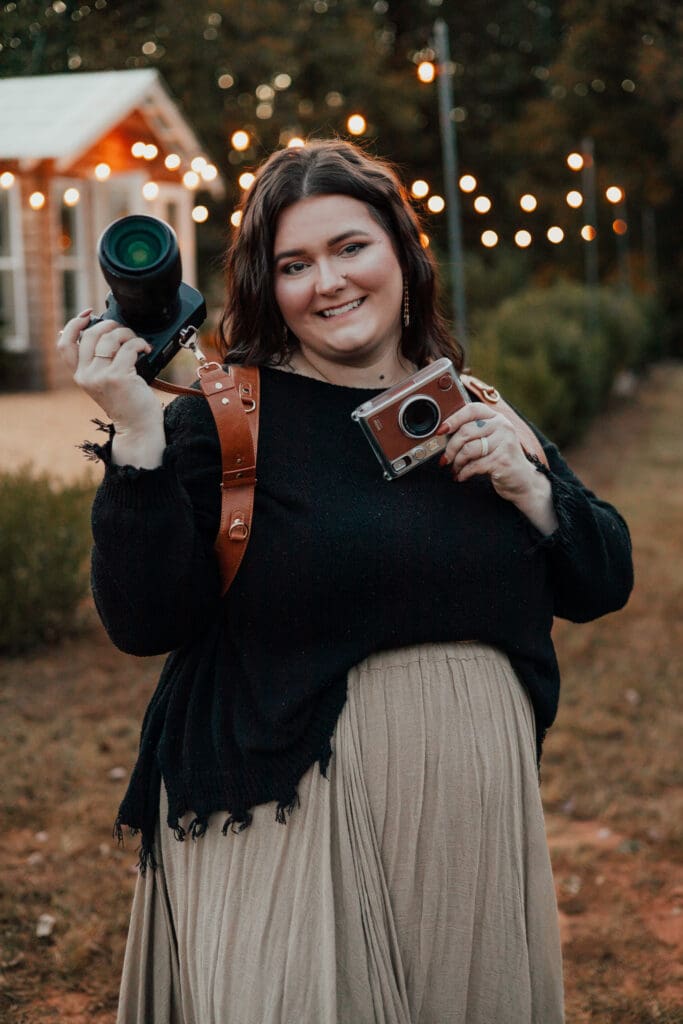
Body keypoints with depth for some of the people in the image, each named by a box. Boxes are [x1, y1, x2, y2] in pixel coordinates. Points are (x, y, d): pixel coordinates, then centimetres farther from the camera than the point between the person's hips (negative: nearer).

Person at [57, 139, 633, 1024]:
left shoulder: (476, 415, 9)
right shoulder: (225, 418, -6)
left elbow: (604, 584, 11)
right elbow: (147, 621, -15)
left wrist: (527, 487, -6)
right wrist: (136, 437, -22)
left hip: (475, 807, 5)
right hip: (295, 812, -5)